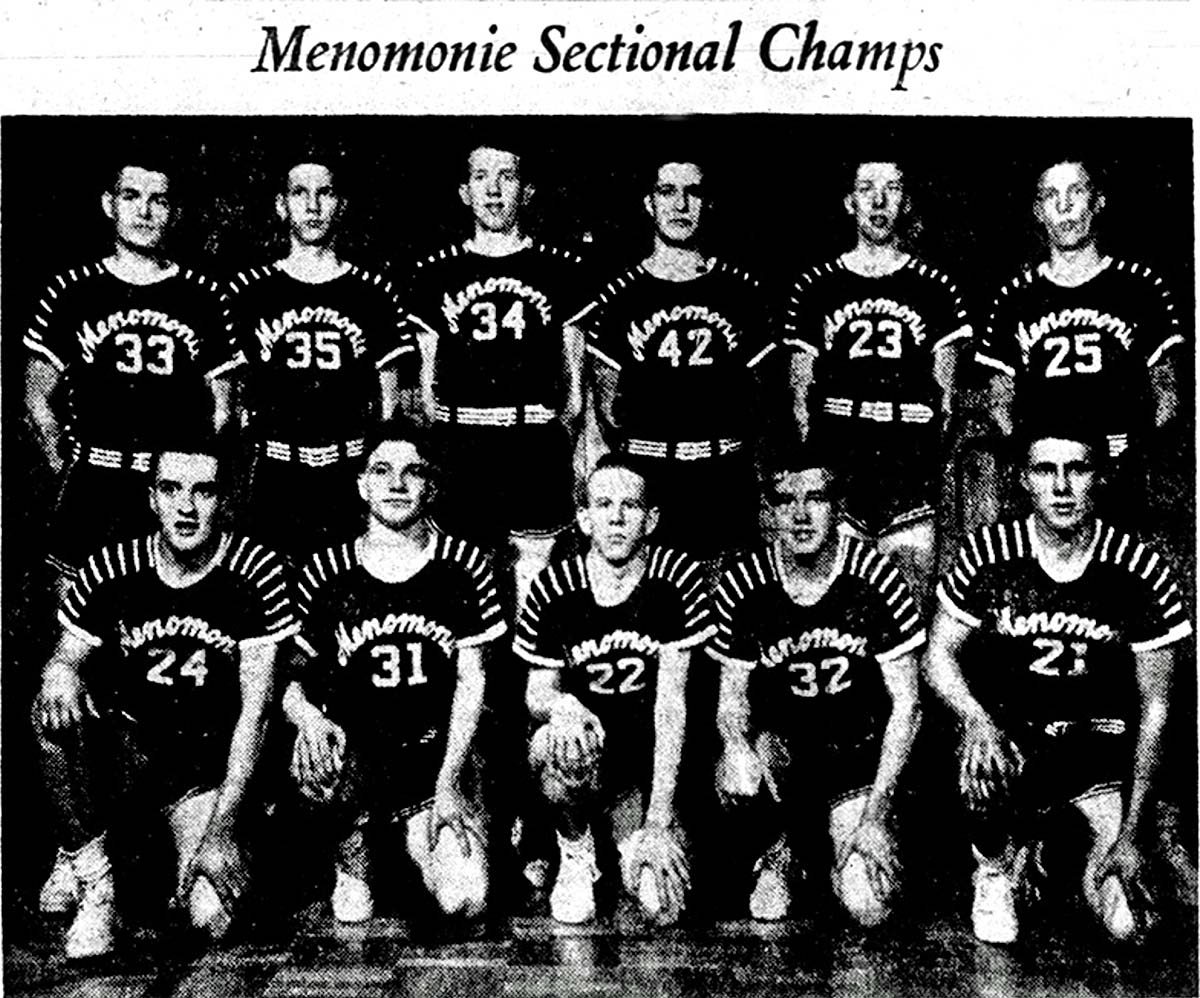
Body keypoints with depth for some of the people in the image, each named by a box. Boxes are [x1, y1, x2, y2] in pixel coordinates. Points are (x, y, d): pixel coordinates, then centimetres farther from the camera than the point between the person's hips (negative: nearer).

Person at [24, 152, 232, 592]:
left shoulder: (205, 297, 8)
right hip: (92, 486, 0)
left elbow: (222, 408, 11)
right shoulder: (72, 291, 7)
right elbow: (38, 398, 11)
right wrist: (65, 466, 2)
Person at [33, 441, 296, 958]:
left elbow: (254, 708, -12)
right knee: (56, 714, -30)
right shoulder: (109, 569, -5)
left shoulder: (256, 572, -12)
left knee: (212, 914, -24)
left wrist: (222, 827, -18)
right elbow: (66, 658, 1)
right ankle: (89, 876, -12)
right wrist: (59, 675, -28)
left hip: (210, 770, -2)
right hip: (124, 749, 3)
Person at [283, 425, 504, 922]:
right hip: (355, 755, 1)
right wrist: (308, 716, -22)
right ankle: (351, 862, -1)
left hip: (438, 758, 0)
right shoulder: (324, 572, 1)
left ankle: (414, 832, 16)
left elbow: (471, 681, -1)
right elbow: (288, 679, 3)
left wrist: (448, 781, -9)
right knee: (314, 759, -36)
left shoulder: (465, 566, 1)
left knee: (465, 901, -20)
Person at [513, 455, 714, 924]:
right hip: (583, 760, 1)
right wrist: (561, 705, -30)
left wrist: (659, 820, -20)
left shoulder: (678, 578, -11)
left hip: (650, 765, -1)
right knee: (560, 742, -36)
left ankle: (633, 835, 16)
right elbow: (537, 695, -2)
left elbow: (671, 702, -15)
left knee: (663, 902, -19)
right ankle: (575, 854, -4)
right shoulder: (553, 588, -9)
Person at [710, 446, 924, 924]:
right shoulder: (742, 584, -7)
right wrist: (737, 747, -27)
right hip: (779, 744, 1)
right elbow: (732, 696, -2)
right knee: (736, 780, -34)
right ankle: (783, 852, 2)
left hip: (860, 757, -1)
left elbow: (905, 705, -8)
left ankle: (842, 846, 21)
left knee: (869, 908, -17)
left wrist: (877, 808, -14)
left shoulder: (878, 577, -11)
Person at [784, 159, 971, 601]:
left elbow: (947, 396, 11)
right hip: (834, 473, 0)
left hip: (913, 473, 0)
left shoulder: (936, 288, 11)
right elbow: (800, 394, 11)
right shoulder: (815, 287, 11)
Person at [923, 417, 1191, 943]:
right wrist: (977, 719, -23)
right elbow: (939, 654, 0)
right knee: (982, 765, -36)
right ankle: (995, 866, -2)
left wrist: (1131, 834, -10)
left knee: (1129, 920, -13)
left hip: (1103, 745, 0)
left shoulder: (1143, 570, -9)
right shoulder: (987, 554, -9)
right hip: (1011, 730, 0)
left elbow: (1154, 708, -5)